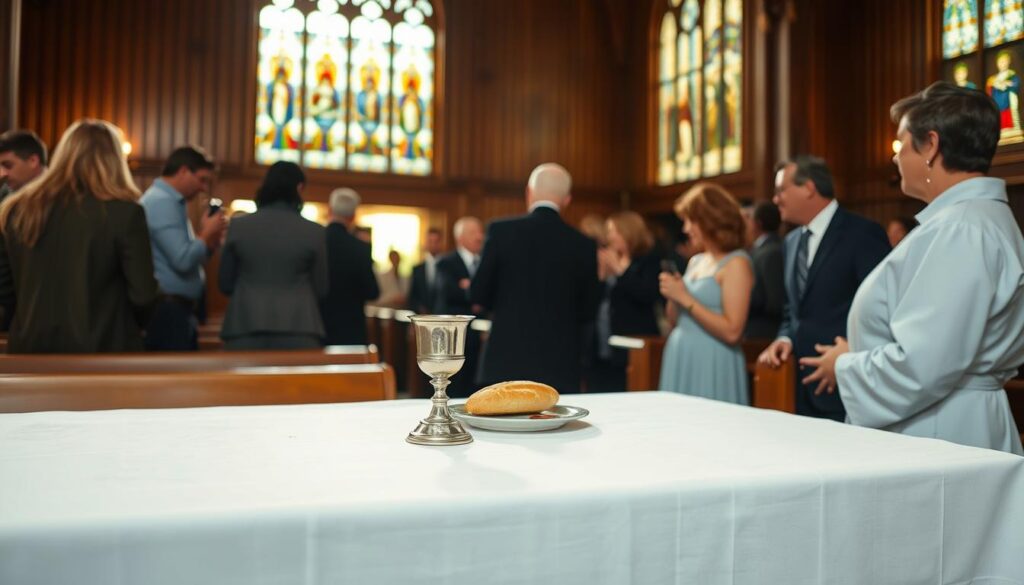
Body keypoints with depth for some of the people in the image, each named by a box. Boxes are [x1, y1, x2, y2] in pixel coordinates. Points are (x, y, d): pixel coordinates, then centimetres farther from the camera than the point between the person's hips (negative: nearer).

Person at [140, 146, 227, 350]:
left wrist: (211, 242, 4)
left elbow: (187, 258, 21)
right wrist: (207, 234, -7)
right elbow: (183, 261, -23)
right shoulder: (162, 201, -14)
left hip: (177, 310, 10)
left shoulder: (171, 202, 17)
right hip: (166, 312, -10)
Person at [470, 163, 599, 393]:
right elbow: (587, 310, 4)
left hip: (506, 359, -1)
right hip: (560, 364, 1)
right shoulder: (584, 245, -2)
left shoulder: (501, 231, -7)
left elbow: (478, 295, -3)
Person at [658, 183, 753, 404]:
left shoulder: (736, 263, -10)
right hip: (681, 363, 7)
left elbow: (732, 332, -18)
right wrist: (673, 295, 1)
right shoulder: (695, 261, 12)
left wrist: (685, 298, -16)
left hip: (711, 367, -7)